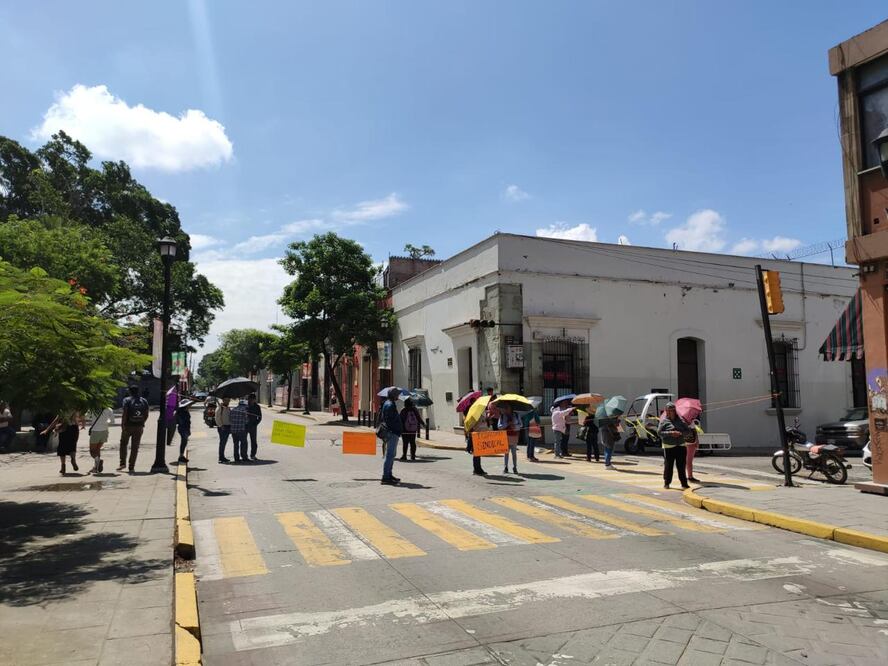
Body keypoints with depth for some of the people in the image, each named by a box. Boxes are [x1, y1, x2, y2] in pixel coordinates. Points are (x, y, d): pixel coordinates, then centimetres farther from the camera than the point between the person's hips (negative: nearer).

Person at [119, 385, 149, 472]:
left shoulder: (127, 400, -6)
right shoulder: (144, 401, 6)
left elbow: (124, 414, -14)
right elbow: (146, 415, 7)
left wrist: (122, 425, -10)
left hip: (128, 426, -3)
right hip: (139, 427, 3)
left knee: (123, 444, 17)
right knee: (135, 447, 6)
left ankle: (123, 463, 13)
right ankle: (131, 467, 6)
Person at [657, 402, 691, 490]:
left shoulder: (680, 420, 10)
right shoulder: (664, 421, 0)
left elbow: (688, 430, 10)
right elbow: (659, 432, -7)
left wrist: (681, 433, -10)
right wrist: (670, 433, -17)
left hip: (681, 446, 3)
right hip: (669, 447, -3)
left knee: (681, 466, 5)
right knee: (668, 466, 1)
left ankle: (684, 483, 12)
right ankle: (666, 483, 11)